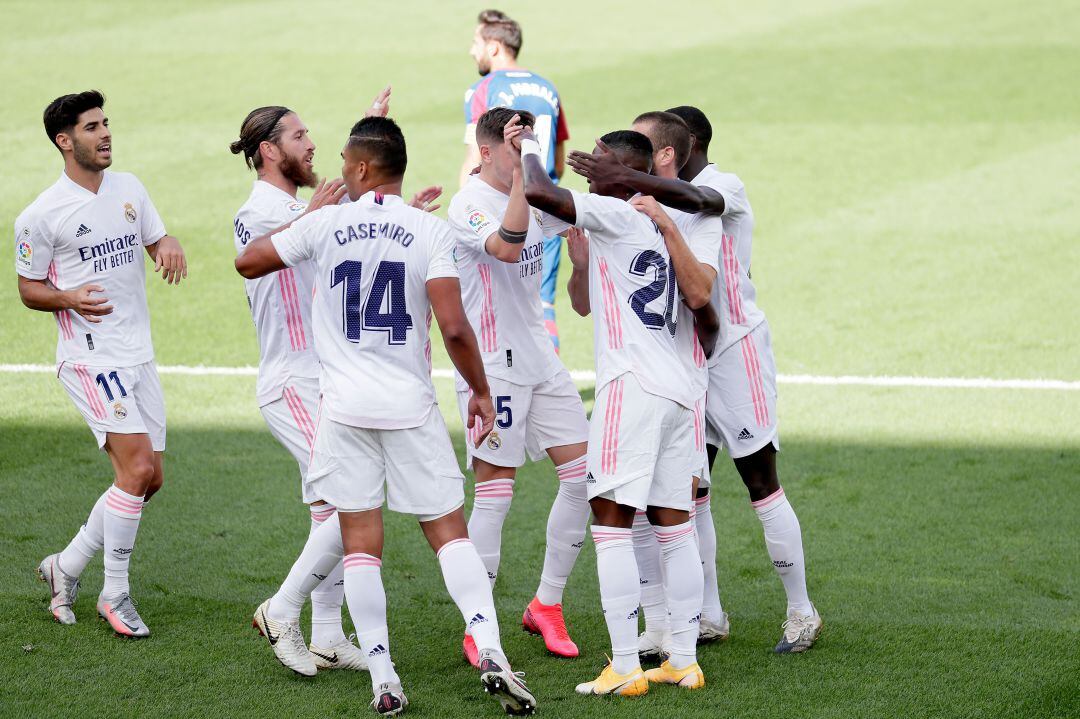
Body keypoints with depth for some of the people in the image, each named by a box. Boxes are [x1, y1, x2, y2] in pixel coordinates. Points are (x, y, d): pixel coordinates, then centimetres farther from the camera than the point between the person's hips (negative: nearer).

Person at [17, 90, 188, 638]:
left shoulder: (129, 188, 8)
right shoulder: (41, 216, -9)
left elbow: (158, 240, 19)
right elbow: (28, 289, 0)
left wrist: (170, 248, -6)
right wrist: (68, 298, -21)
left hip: (138, 356, 7)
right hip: (90, 359, -7)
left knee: (149, 478, 7)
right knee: (136, 466, -17)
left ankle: (66, 567, 23)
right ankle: (115, 595, -4)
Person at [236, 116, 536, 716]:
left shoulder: (324, 224, -2)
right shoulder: (430, 232, -5)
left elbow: (248, 262, 12)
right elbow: (453, 328, -12)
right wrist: (480, 392, 2)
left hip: (344, 404, 0)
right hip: (411, 406, 0)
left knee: (359, 542, 4)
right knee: (449, 531, 7)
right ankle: (490, 651, -10)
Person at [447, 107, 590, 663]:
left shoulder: (533, 197, 11)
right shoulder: (469, 205, -14)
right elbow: (507, 246, -33)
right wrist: (520, 174, -35)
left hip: (539, 359, 8)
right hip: (491, 363, -8)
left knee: (584, 473, 4)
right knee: (495, 492, -7)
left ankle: (546, 605, 16)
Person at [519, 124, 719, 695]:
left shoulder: (615, 215, -5)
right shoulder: (662, 227, 19)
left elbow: (538, 193, -16)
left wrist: (530, 150, 2)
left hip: (632, 387, -9)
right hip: (677, 391, 9)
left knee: (611, 523, -7)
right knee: (673, 525, 11)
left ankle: (624, 668, -11)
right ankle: (684, 662, 13)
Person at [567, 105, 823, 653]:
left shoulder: (725, 187, -12)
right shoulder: (674, 200, 15)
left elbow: (696, 199, -36)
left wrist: (624, 179, -46)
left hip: (736, 347, -9)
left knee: (761, 483, -5)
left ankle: (801, 612, 3)